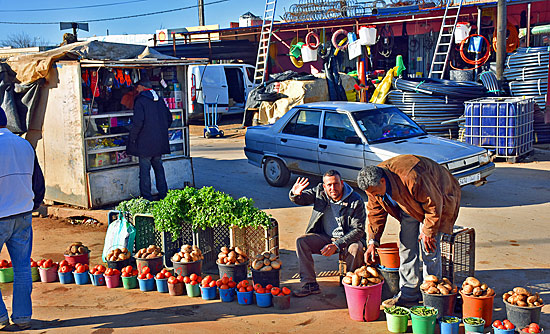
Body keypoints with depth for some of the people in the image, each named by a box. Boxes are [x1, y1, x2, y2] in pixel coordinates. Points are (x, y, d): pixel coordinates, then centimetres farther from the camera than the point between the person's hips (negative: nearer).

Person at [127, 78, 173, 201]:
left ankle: (147, 198, 2)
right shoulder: (160, 100, 9)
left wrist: (132, 137, -8)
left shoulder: (140, 101, -11)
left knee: (145, 170, 0)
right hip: (160, 142, 7)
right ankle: (163, 194, 21)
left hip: (145, 142, -7)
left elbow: (137, 122, -20)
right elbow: (169, 118, 14)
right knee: (158, 167, 17)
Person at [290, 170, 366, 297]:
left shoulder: (356, 201, -17)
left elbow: (358, 230, -19)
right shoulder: (319, 192, -5)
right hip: (324, 237, 4)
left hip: (347, 239, -4)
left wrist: (336, 245, -29)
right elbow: (302, 198, 4)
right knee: (301, 241, -18)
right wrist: (295, 194, -24)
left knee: (355, 248, -35)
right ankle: (310, 284, -15)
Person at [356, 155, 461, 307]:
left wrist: (428, 232, -18)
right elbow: (375, 212, -3)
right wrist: (373, 241, -9)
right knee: (406, 245, 0)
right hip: (411, 204, 7)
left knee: (428, 248, -11)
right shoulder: (374, 184, -18)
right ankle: (408, 293, 9)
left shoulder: (411, 179, -41)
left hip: (437, 196, -6)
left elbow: (433, 204, -28)